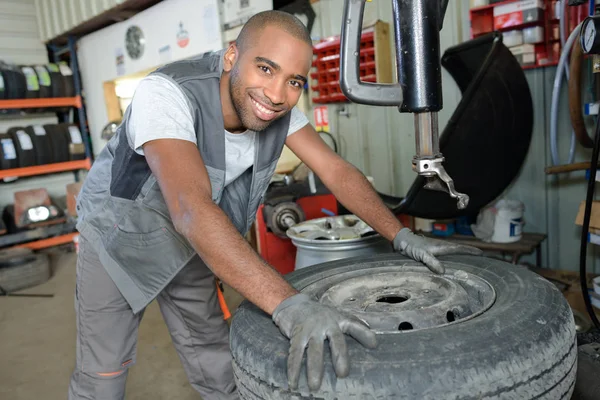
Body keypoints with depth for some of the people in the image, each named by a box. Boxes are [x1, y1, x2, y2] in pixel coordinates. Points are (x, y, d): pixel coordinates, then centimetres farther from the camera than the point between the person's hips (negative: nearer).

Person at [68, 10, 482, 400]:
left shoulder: (280, 108, -18)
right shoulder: (167, 94, -36)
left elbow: (335, 169, -14)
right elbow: (191, 209, -49)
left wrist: (402, 236, -25)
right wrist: (290, 306, -58)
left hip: (186, 242, 4)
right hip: (119, 233, -4)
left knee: (216, 363, 9)